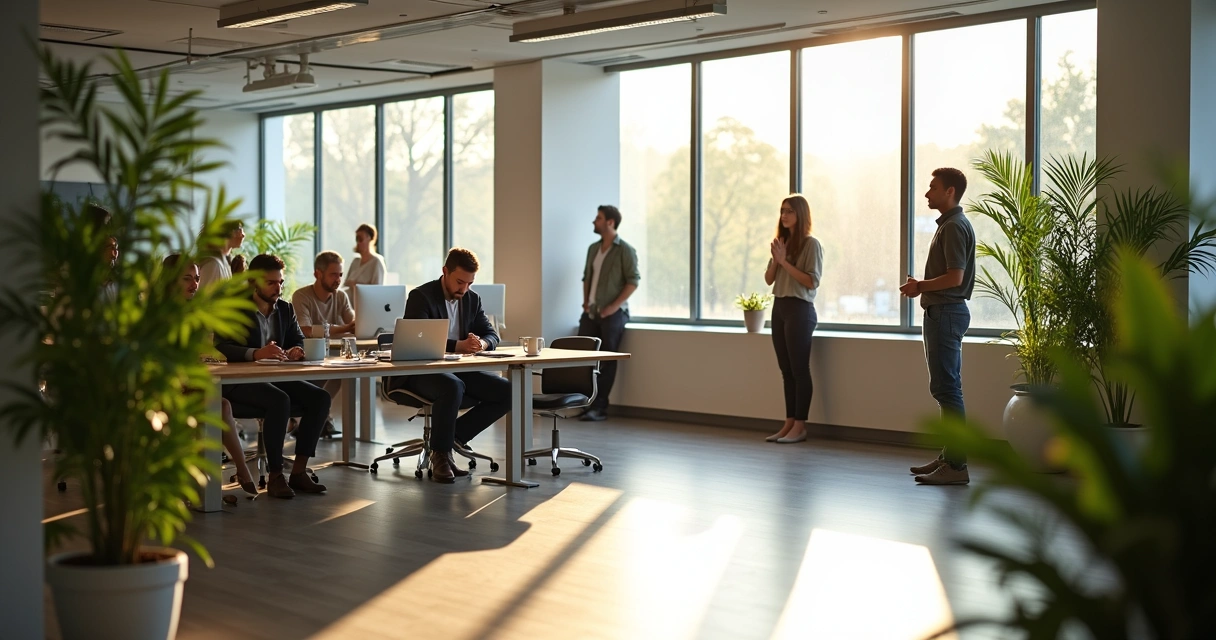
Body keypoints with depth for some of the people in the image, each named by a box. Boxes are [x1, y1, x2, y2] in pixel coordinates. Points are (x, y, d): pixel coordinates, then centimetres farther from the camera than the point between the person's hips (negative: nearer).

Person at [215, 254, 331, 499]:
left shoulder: (286, 310, 12)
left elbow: (300, 343, 10)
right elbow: (221, 348, -19)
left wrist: (295, 352, -17)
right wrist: (256, 353, -37)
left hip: (276, 377, 6)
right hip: (240, 381, -6)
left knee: (320, 398, -16)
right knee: (279, 401, -34)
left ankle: (299, 471, -13)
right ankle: (276, 475, -24)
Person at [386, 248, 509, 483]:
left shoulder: (472, 300, 9)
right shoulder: (420, 296, -10)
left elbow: (492, 335, 9)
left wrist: (482, 343, -18)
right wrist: (458, 346, -31)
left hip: (459, 370, 7)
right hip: (420, 372, -7)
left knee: (507, 391, -12)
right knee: (453, 387, -39)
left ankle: (453, 436, -4)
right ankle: (440, 455, -21)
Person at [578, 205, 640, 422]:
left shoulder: (625, 250, -7)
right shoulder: (593, 248, 14)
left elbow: (633, 280, -11)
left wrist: (614, 306, -15)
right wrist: (585, 301, 7)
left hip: (613, 313, -6)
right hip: (590, 312, 6)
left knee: (607, 361, -3)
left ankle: (599, 407, -1)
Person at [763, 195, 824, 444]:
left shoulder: (811, 244, -7)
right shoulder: (782, 242, 13)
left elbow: (811, 281, -15)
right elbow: (769, 279, 13)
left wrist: (784, 261, -15)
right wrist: (775, 259, -5)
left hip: (800, 309, -7)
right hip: (779, 307, 7)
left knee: (800, 369, -5)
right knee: (786, 370, 9)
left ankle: (800, 426, -2)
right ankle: (789, 423, 13)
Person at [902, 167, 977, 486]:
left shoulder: (955, 227, -15)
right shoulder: (948, 224, 18)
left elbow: (954, 277, -23)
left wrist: (920, 286, -9)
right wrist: (921, 286, 9)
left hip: (946, 313, -11)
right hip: (941, 312, 11)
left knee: (947, 388, -10)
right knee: (944, 388, 14)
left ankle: (956, 465, -10)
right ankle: (949, 456, 20)